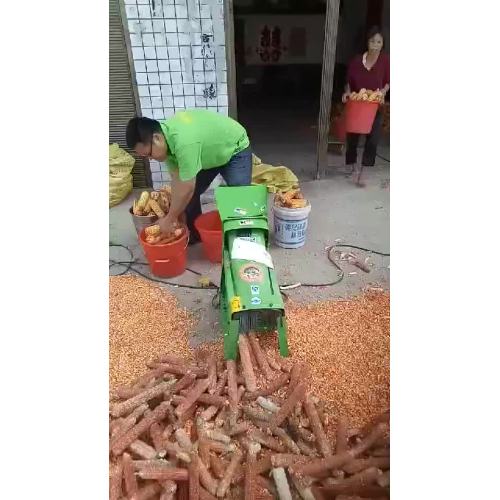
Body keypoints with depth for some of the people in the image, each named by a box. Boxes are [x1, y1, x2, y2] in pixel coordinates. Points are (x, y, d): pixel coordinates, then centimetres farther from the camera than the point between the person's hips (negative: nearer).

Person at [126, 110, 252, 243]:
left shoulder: (184, 143, -41)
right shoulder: (166, 137, -15)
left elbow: (187, 189, -35)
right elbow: (177, 179, -11)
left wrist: (169, 219, -23)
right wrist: (177, 215, -13)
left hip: (236, 149, -7)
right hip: (209, 152, 8)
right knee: (190, 193, 3)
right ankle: (194, 234, 21)